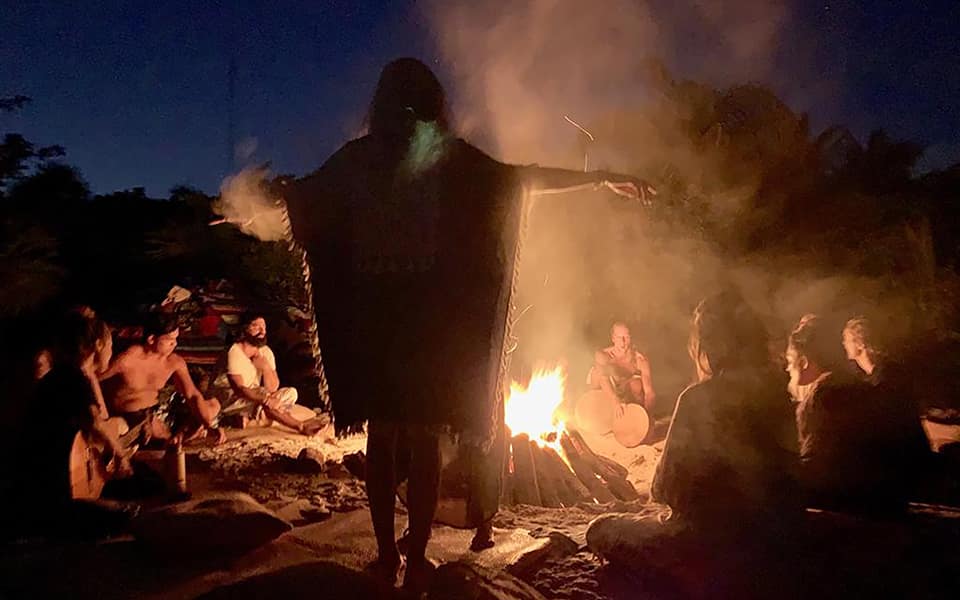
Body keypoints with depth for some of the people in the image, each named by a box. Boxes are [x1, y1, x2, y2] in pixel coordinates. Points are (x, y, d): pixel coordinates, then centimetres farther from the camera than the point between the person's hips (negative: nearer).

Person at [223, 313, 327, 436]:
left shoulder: (266, 352, 0)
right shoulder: (235, 352, -18)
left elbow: (272, 388, -6)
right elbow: (239, 389, -26)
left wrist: (265, 366, -23)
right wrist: (265, 399, -40)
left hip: (255, 402, 7)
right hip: (232, 403, -7)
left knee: (290, 393, -9)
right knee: (267, 401, -33)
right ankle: (301, 426, -26)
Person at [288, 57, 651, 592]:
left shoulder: (357, 158, 6)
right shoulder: (448, 156, -2)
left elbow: (301, 198, 19)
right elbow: (520, 178, -5)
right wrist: (602, 178, 4)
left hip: (370, 314, 3)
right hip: (429, 315, -2)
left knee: (381, 438, 10)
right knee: (424, 440, 5)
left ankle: (387, 556, 16)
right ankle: (416, 561, 10)